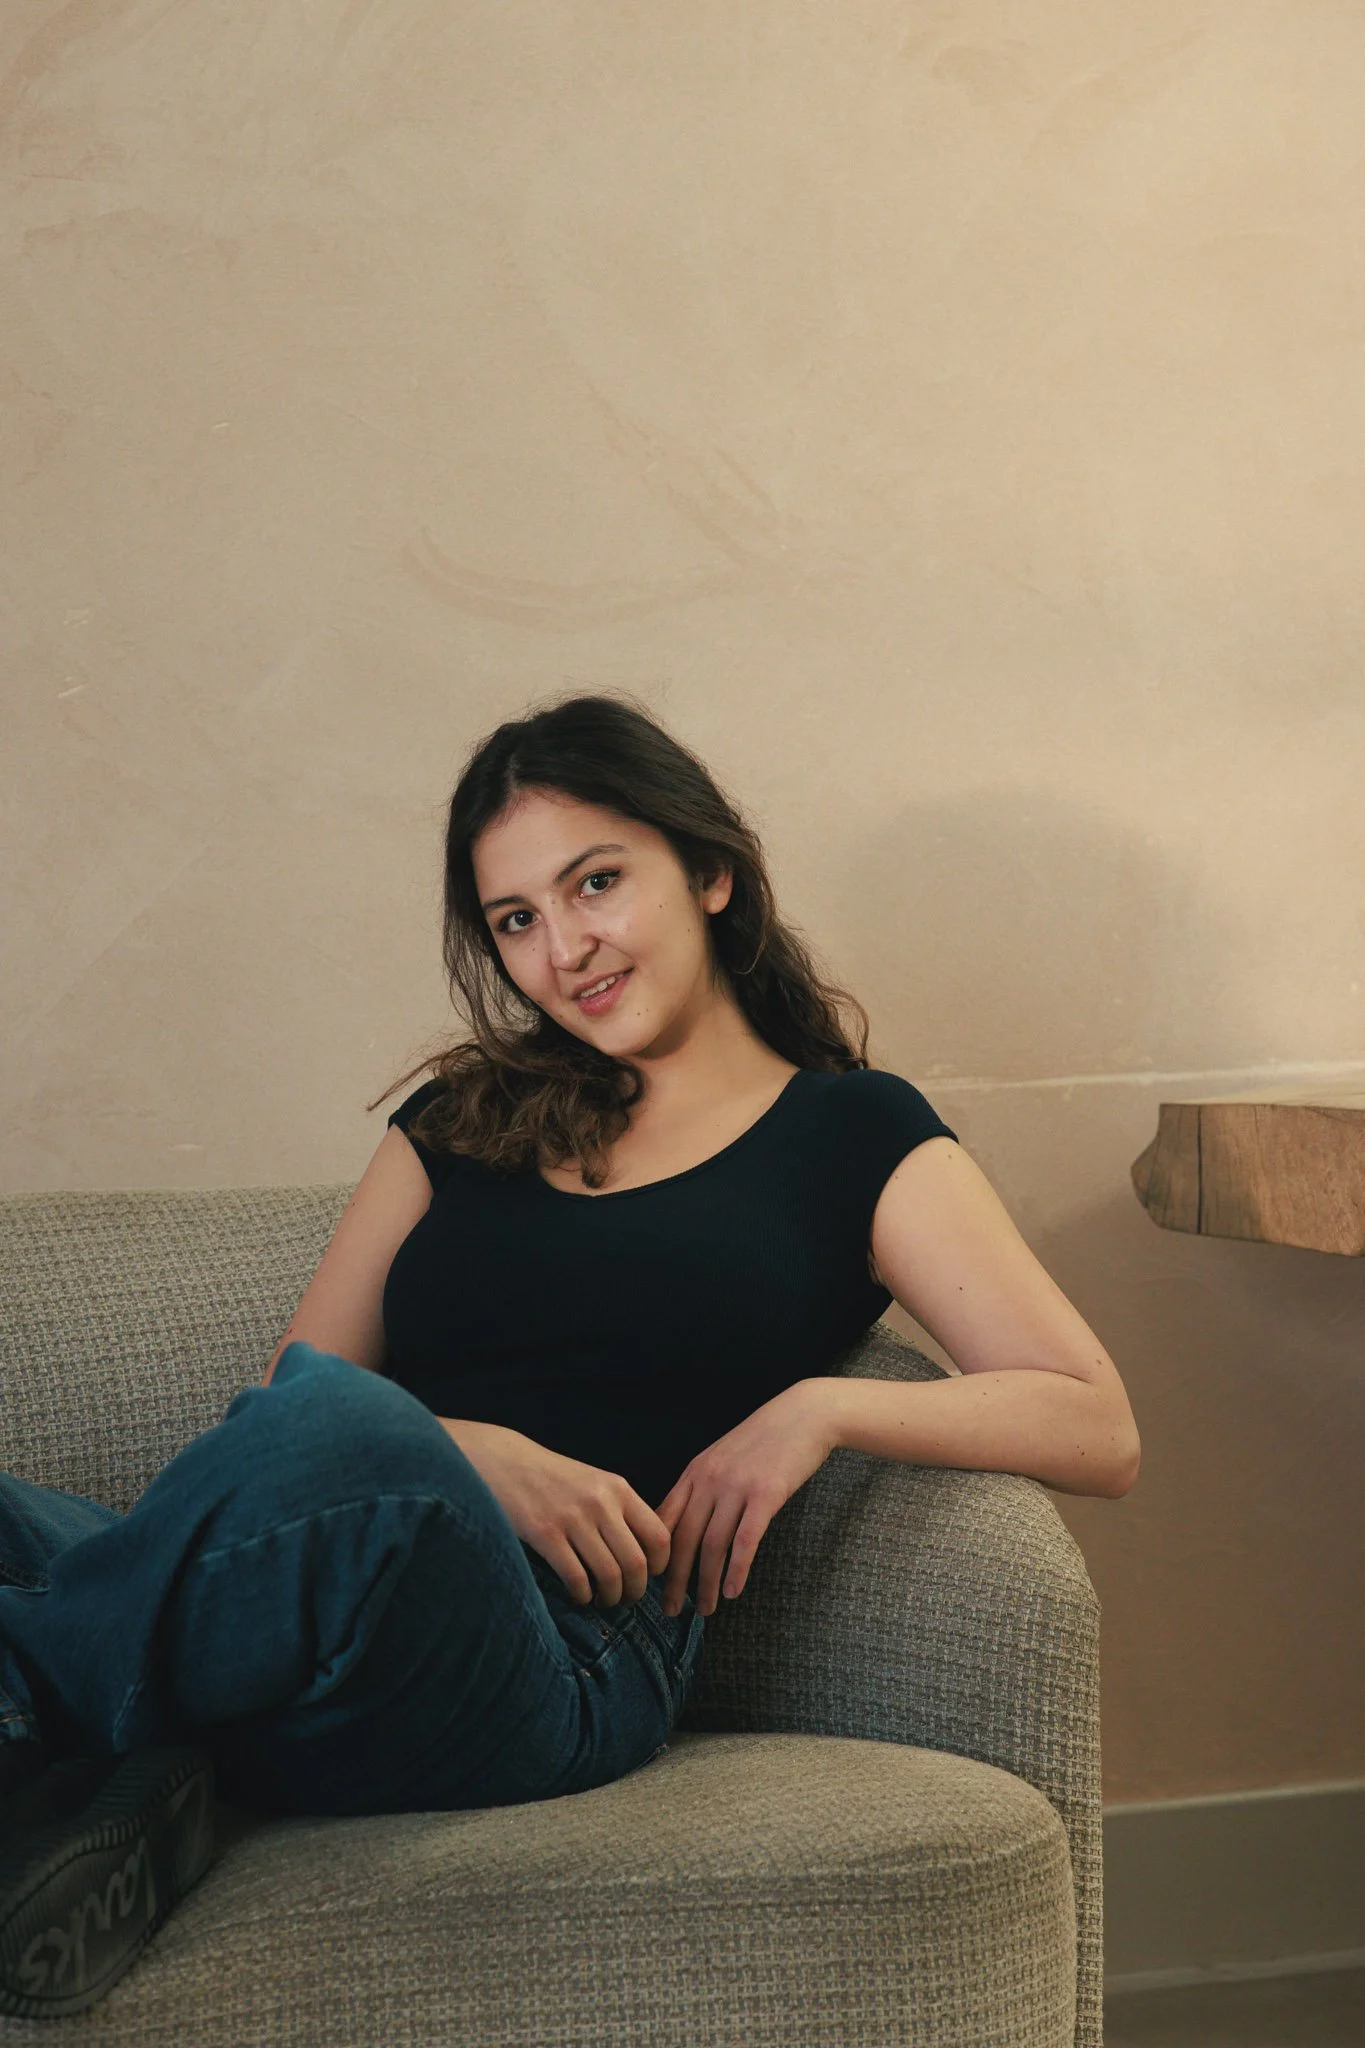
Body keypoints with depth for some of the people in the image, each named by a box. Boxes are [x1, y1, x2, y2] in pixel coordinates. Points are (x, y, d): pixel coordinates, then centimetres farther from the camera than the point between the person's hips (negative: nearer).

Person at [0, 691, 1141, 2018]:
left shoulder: (853, 1137, 18)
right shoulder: (460, 1122, 28)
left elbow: (1099, 1432, 10)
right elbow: (272, 1406, 14)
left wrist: (820, 1409, -5)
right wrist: (475, 1455, -6)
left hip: (565, 1650, -2)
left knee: (333, 1428, -38)